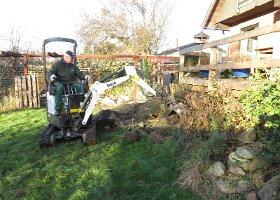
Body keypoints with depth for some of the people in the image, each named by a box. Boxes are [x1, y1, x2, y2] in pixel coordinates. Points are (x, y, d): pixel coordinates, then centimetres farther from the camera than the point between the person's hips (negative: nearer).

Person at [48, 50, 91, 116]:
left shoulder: (73, 66, 17)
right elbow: (50, 72, 0)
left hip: (71, 83, 4)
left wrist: (85, 77, -8)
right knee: (59, 88, -38)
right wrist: (51, 76, -26)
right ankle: (57, 109, -37)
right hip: (60, 83, -3)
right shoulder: (57, 64, 5)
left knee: (81, 87, -22)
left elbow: (79, 74, 14)